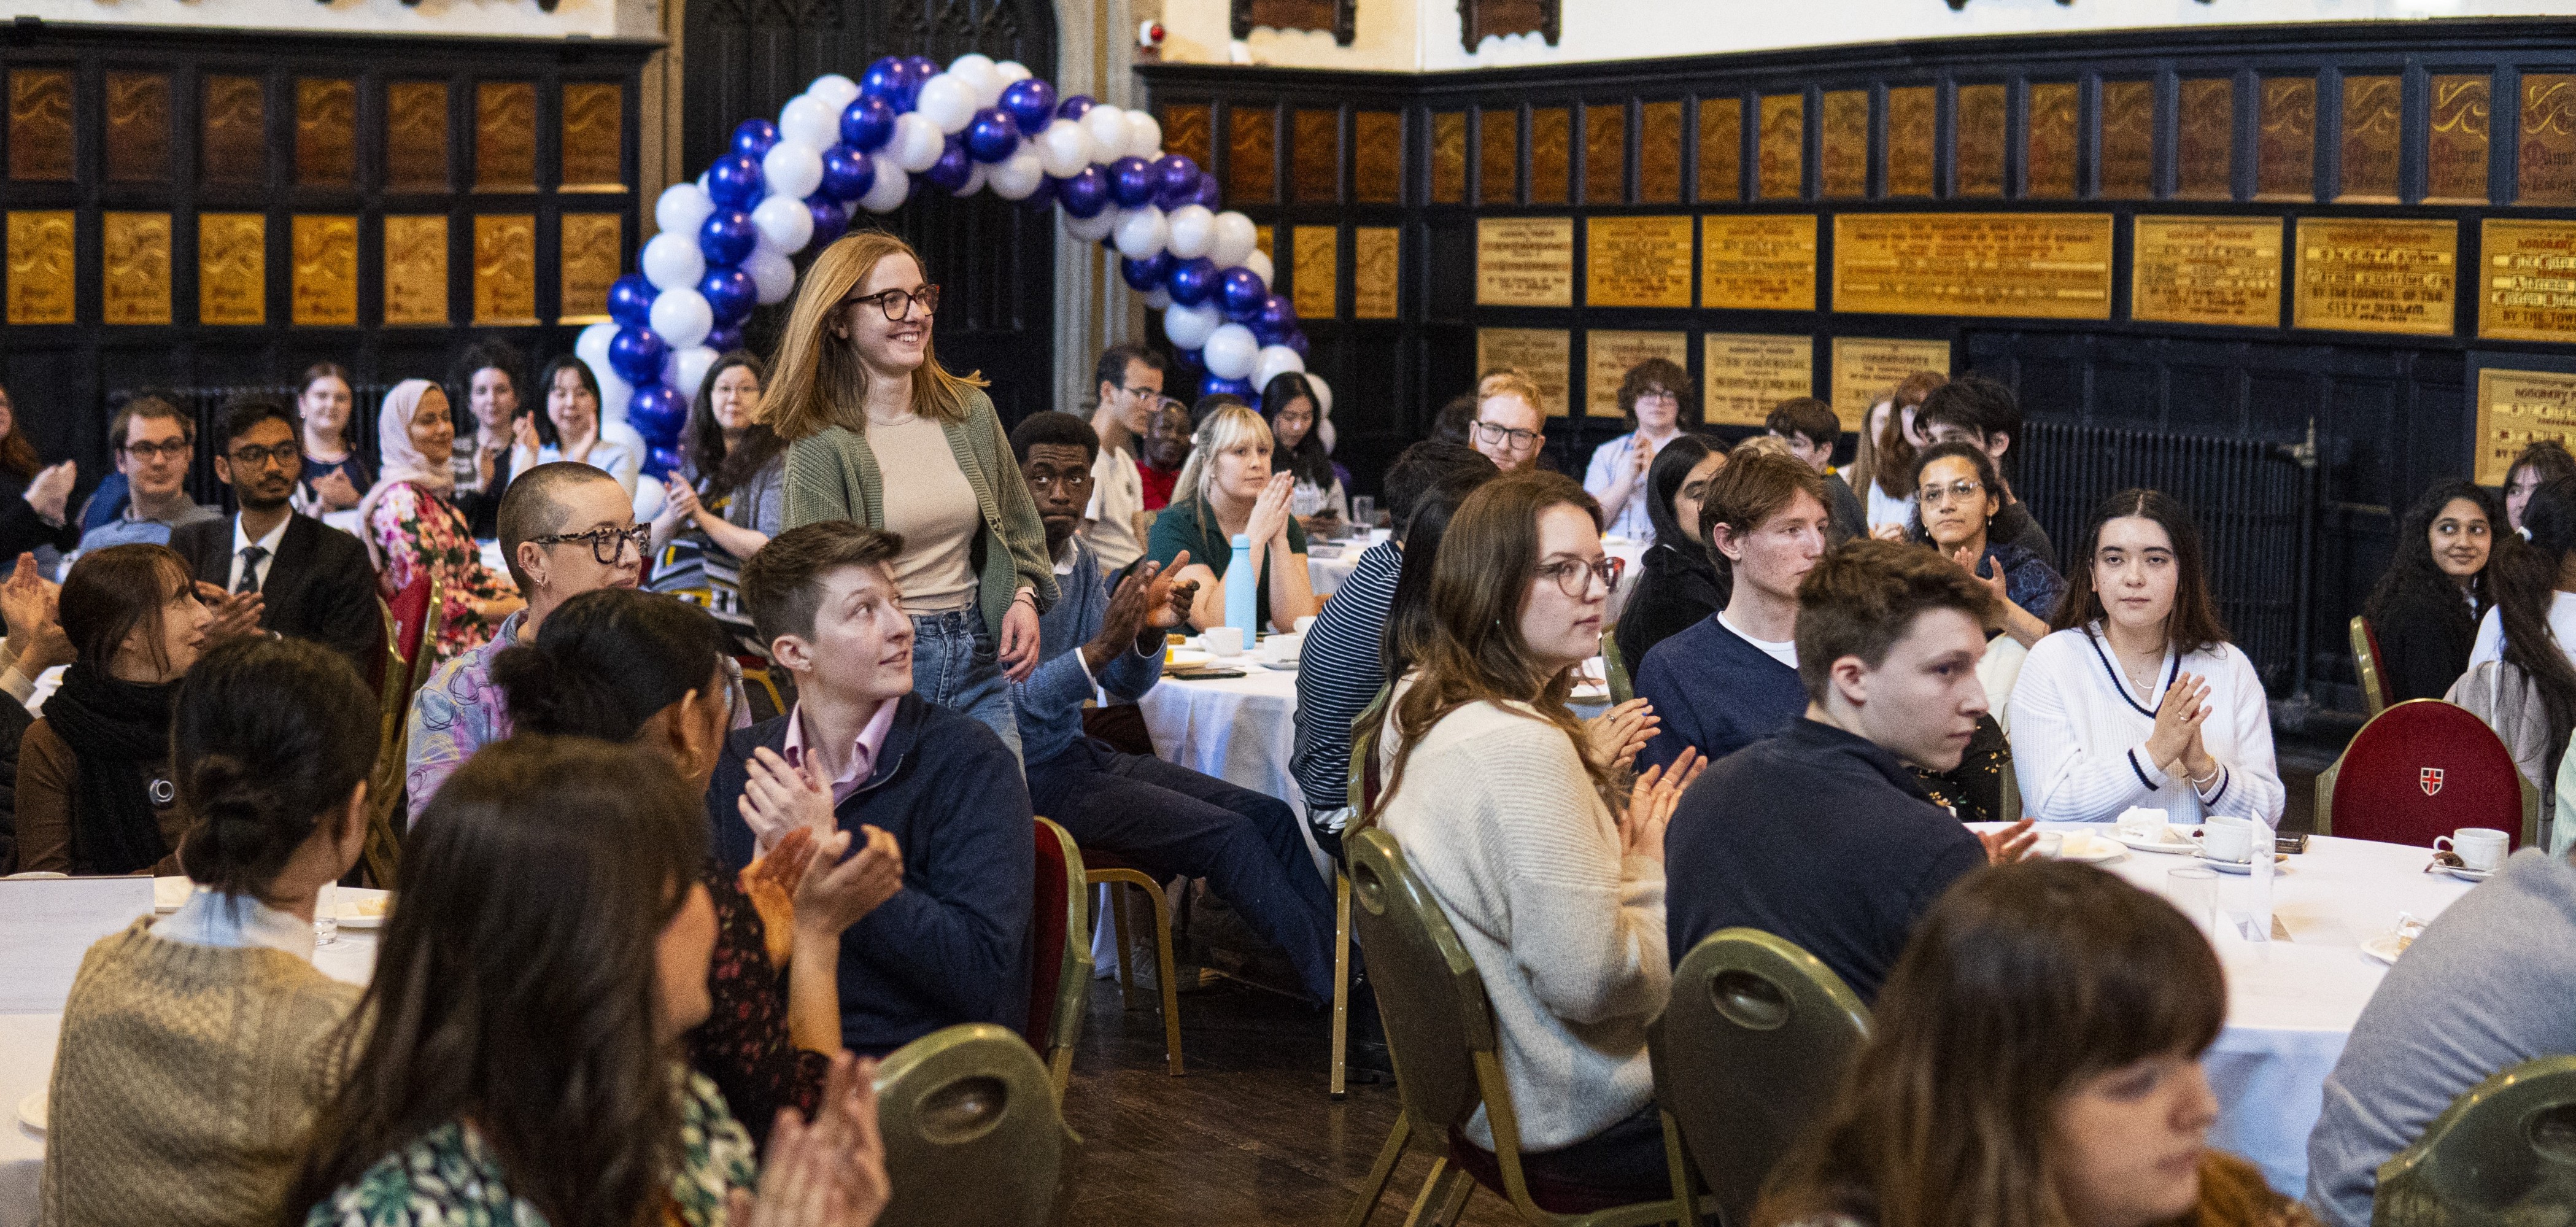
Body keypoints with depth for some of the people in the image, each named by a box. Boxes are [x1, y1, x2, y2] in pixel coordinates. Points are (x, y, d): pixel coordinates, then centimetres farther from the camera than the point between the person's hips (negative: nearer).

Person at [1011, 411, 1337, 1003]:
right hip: (1033, 776, -9)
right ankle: (1338, 992, -7)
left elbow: (1125, 687, 8)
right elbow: (1004, 705, -26)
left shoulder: (1082, 564, 8)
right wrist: (1099, 648, -36)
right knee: (1229, 836, -16)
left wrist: (1148, 632, -14)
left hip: (1081, 753, 9)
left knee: (1270, 816, 0)